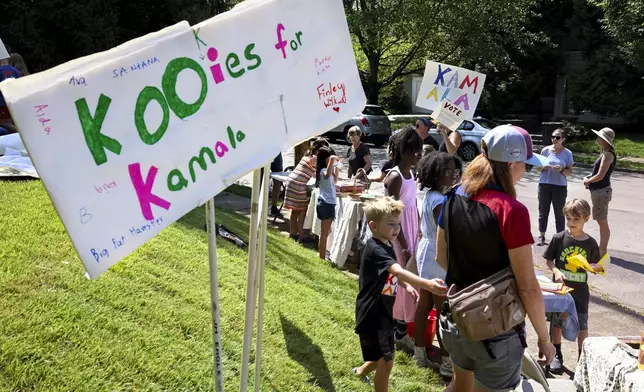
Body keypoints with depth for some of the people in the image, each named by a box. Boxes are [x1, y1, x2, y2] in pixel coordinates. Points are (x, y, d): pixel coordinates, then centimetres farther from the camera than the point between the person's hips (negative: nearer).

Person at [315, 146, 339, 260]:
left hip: (328, 203, 10)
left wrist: (337, 167, 18)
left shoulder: (327, 170, 12)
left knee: (325, 232, 19)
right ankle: (322, 258, 0)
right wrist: (333, 159, -34)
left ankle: (323, 256, 30)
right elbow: (328, 174, -44)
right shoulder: (323, 171, -18)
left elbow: (334, 181, 28)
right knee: (325, 233, -4)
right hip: (326, 204, -10)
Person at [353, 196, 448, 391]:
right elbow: (398, 271, -41)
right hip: (372, 313, -10)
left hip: (383, 310, 10)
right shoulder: (374, 249, -24)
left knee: (383, 357, 24)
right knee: (386, 362, -6)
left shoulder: (387, 245, 6)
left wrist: (406, 286, 6)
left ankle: (362, 370, 51)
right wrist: (427, 284, -53)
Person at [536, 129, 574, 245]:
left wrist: (561, 170, -18)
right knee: (543, 212, 7)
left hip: (560, 186, -1)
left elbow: (569, 172, 2)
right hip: (545, 184, 1)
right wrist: (544, 167, -14)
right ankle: (542, 236, 16)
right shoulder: (546, 150, 2)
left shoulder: (567, 153, 0)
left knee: (559, 213, 3)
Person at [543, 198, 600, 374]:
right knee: (556, 322, 11)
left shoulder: (590, 243, -5)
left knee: (582, 325, 8)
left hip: (580, 291, 0)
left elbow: (595, 265, 5)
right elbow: (548, 259, -2)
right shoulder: (559, 238, -8)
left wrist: (590, 266, -17)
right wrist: (555, 271, -19)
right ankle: (557, 355, 29)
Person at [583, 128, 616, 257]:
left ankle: (603, 251, 5)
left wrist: (587, 181, -5)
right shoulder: (605, 153, 12)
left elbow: (600, 176, -22)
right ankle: (602, 249, 24)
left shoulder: (608, 154, -18)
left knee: (602, 222, -2)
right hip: (599, 190, 10)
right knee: (601, 221, 16)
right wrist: (588, 178, 4)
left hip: (601, 191, -10)